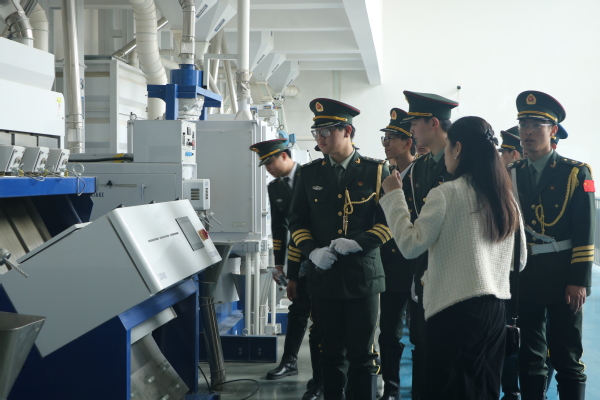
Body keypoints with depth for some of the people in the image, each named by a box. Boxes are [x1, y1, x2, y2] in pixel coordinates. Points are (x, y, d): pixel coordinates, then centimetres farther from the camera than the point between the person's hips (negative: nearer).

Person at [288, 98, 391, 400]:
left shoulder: (375, 171, 0)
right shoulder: (309, 173, 8)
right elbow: (297, 221, 9)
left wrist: (358, 242, -17)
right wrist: (312, 250, -9)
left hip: (362, 276, -2)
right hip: (324, 276, 3)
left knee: (361, 355, 4)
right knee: (331, 353, 11)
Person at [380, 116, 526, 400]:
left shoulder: (445, 194, -11)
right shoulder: (506, 197, 8)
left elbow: (410, 245, -12)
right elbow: (520, 260, 14)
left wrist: (393, 195, -4)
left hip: (455, 310, -6)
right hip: (495, 308, 7)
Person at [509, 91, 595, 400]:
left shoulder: (575, 173, -2)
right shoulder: (510, 175, 8)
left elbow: (585, 233, -7)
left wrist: (579, 281, -14)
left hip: (562, 277, -3)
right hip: (522, 277, 3)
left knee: (567, 359, 3)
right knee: (528, 357, 9)